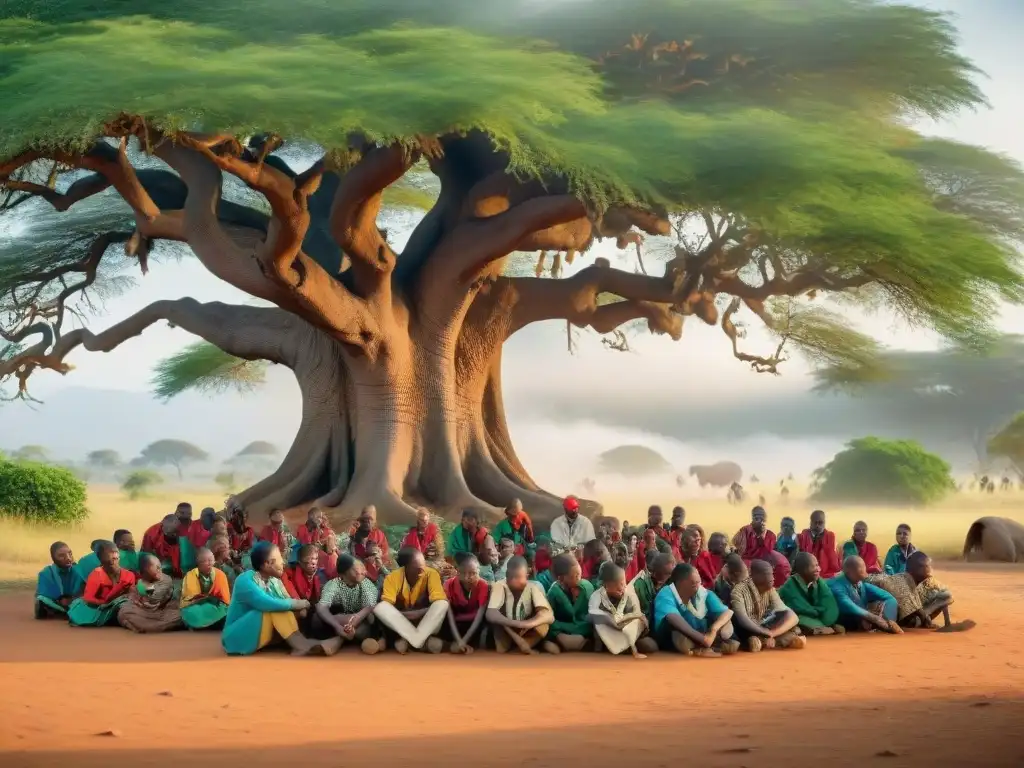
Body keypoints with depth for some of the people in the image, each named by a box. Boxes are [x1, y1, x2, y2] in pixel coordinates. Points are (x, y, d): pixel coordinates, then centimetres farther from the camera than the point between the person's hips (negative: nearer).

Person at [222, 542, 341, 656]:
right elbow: (267, 604, -34)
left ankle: (302, 644, -34)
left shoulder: (274, 580, 4)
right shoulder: (245, 580, -21)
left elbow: (286, 603, 0)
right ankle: (301, 644, -34)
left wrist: (299, 607, -21)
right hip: (238, 638, -8)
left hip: (261, 636, 8)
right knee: (274, 609, -26)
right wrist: (296, 604, -22)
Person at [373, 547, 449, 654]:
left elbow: (440, 602, -24)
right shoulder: (393, 577, -14)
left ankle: (409, 640, -33)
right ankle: (424, 640, -35)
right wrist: (405, 614, -32)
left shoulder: (431, 574, -15)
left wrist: (418, 613, -33)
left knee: (443, 604, -30)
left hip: (425, 620, -1)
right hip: (400, 622, 1)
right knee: (380, 607, -29)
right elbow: (385, 606, -19)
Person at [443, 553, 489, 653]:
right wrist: (459, 641, -40)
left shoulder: (483, 586, -19)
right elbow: (449, 616, -24)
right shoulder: (449, 585, -17)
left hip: (473, 625, 0)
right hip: (456, 624, 0)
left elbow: (480, 616, -25)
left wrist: (463, 641, -36)